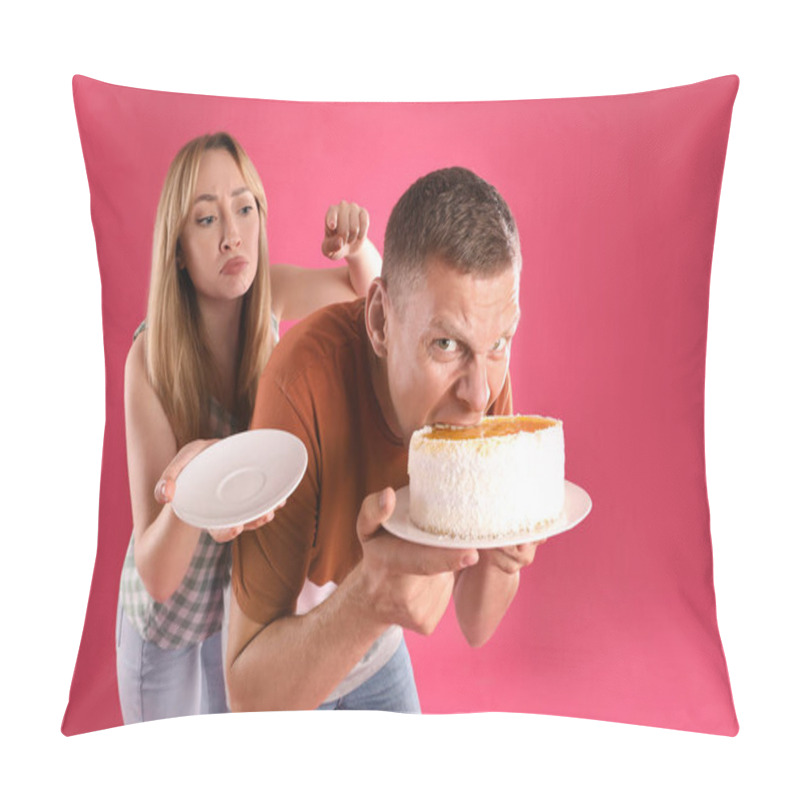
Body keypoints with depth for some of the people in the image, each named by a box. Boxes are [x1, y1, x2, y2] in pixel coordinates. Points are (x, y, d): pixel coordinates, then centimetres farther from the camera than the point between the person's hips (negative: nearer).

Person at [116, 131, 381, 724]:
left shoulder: (270, 294, -18)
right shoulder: (152, 361, -30)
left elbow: (367, 289, 4)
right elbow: (158, 575, -30)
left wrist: (357, 246, -20)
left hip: (250, 600, 4)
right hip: (170, 617, -3)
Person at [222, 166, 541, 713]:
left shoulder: (483, 376, -22)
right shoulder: (305, 386, -36)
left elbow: (476, 627, -13)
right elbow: (247, 696, -32)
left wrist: (499, 551, -32)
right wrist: (369, 597, -48)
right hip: (280, 673, -3)